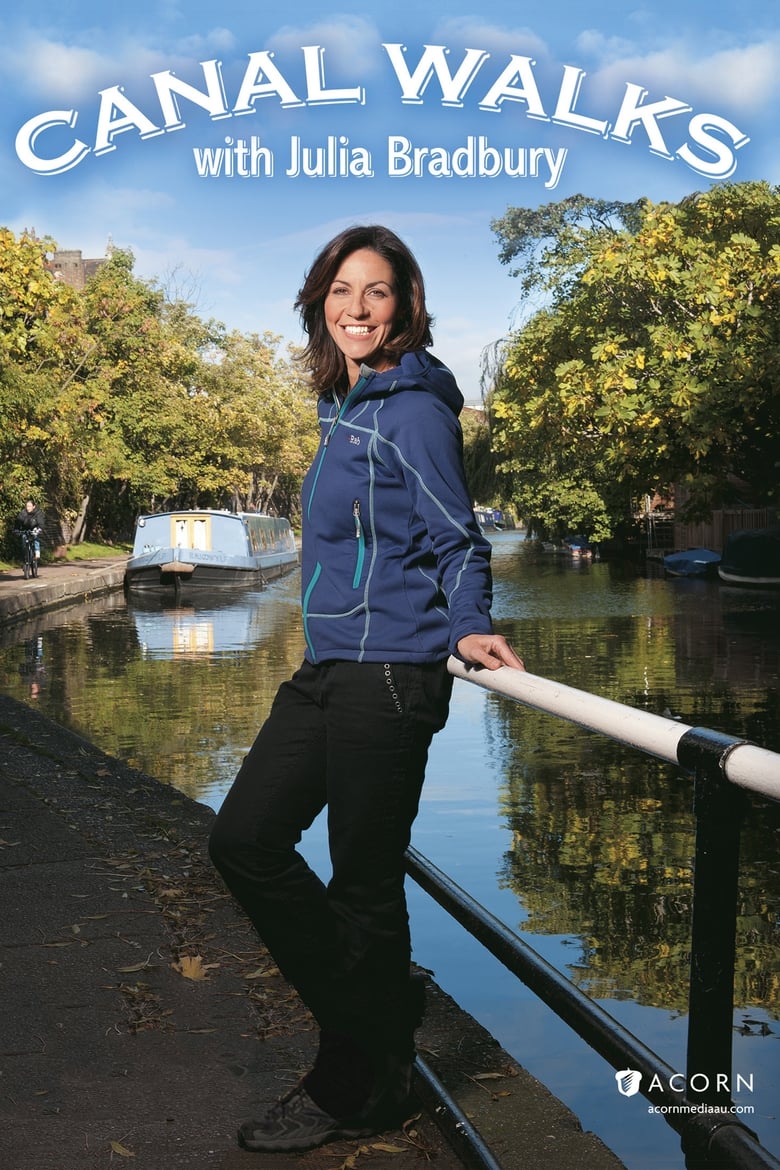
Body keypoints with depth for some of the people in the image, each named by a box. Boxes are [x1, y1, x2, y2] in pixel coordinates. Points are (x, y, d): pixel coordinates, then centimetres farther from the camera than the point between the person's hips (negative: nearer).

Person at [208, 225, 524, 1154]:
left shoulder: (414, 407, -9)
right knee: (244, 841, 12)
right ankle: (378, 1010, 25)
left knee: (364, 883, 1)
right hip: (326, 669, 10)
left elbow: (454, 538, -9)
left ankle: (357, 1091, 21)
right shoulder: (345, 407, 15)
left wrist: (467, 628, -24)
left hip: (388, 675, -10)